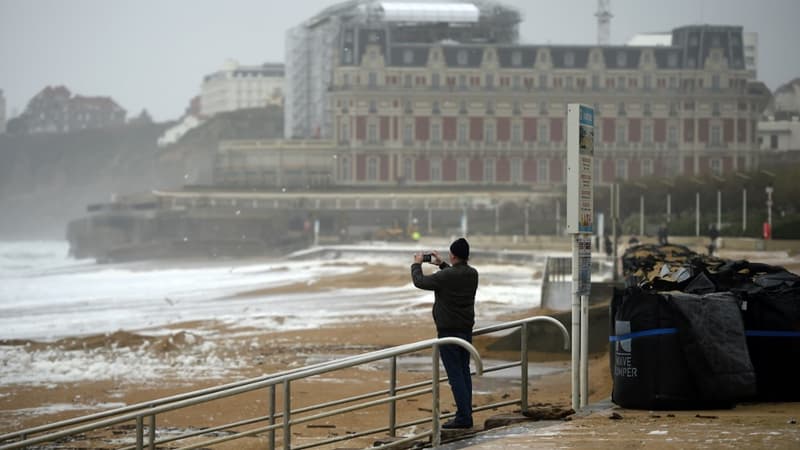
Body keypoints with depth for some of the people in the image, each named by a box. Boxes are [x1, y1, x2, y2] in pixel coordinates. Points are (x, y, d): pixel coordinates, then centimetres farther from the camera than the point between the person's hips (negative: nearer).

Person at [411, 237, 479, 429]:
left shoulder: (446, 276, -20)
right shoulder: (472, 274, 2)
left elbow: (420, 282, -7)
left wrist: (417, 264, 10)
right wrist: (441, 265, 30)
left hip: (449, 330, -7)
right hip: (466, 329, 7)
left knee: (455, 374, -6)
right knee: (464, 371, 13)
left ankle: (463, 416, -9)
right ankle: (466, 414, 16)